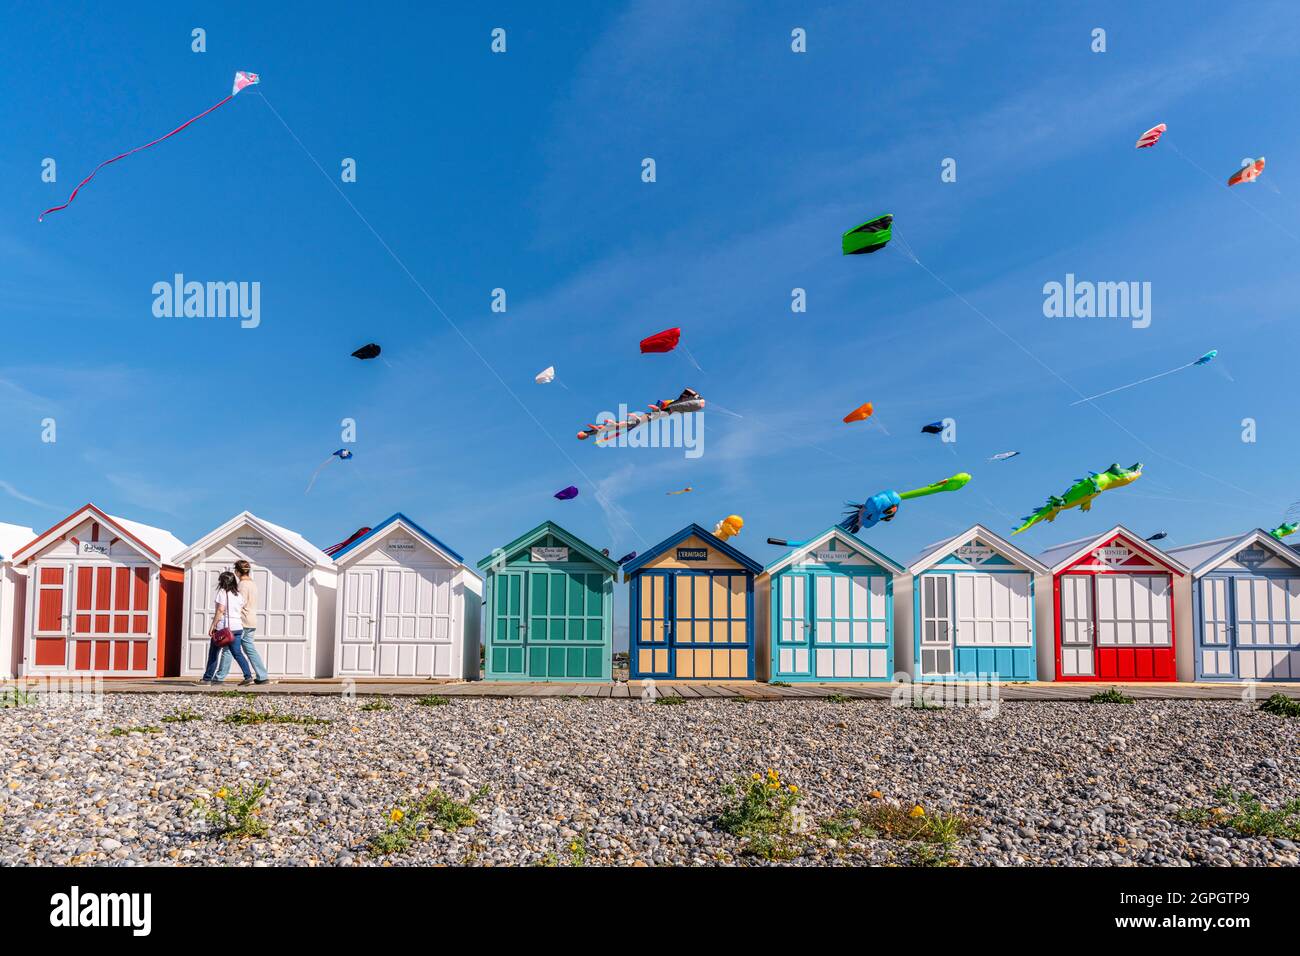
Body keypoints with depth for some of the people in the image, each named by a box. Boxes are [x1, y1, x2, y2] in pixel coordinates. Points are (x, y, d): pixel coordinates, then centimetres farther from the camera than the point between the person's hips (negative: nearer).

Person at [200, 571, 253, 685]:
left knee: (213, 653, 5)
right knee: (237, 653, 5)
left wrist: (213, 626, -13)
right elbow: (241, 610, 13)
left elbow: (220, 610, -14)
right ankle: (248, 675, -7)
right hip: (237, 627, 6)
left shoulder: (222, 592, -6)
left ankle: (207, 678, 9)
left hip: (223, 626, -6)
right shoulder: (238, 594, 14)